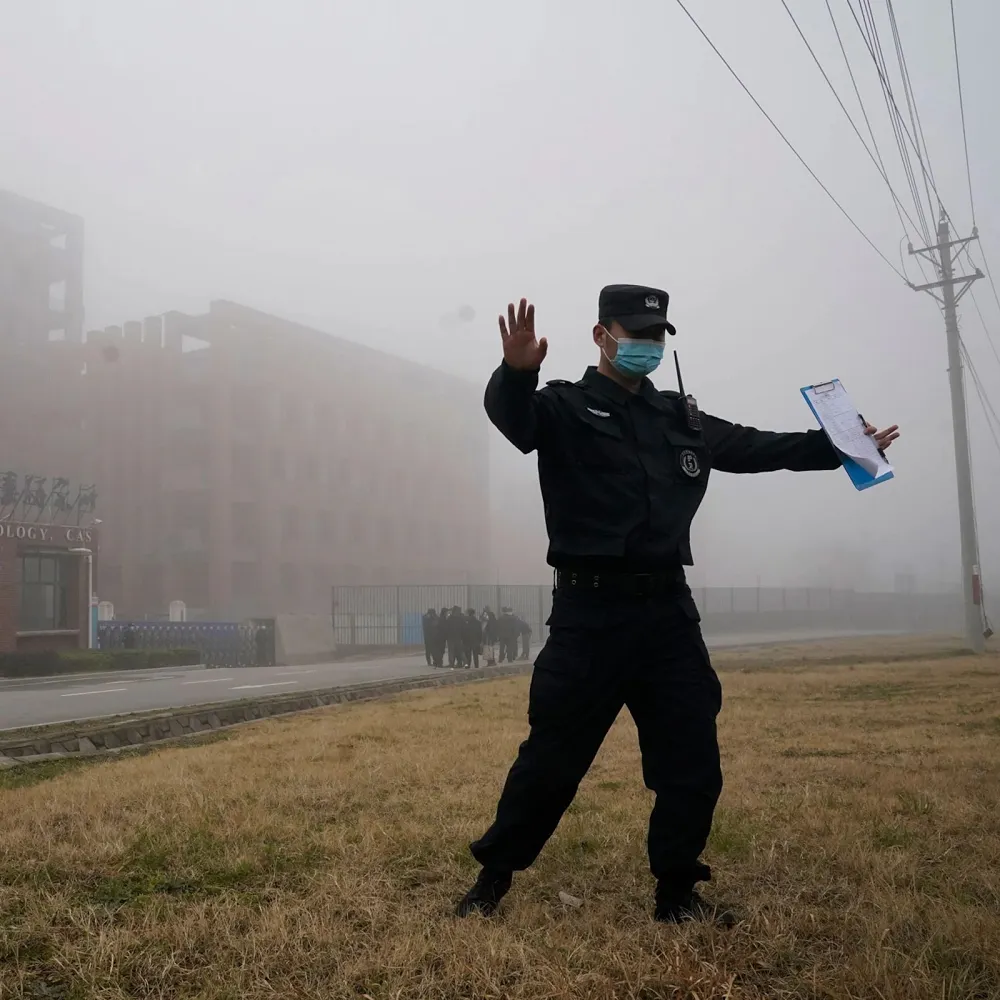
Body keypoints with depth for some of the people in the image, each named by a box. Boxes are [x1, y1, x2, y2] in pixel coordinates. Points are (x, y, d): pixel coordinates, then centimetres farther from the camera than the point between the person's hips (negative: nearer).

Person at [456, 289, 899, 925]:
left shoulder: (682, 418, 17)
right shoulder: (566, 408, 0)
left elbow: (756, 447, 25)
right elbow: (512, 417, -21)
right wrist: (517, 370, -44)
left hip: (668, 611, 6)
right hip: (589, 613, -5)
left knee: (693, 762, 8)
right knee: (552, 759, 0)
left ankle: (677, 894, 25)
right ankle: (493, 879, 20)